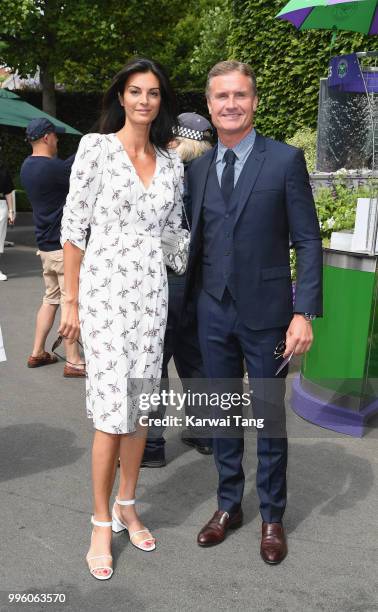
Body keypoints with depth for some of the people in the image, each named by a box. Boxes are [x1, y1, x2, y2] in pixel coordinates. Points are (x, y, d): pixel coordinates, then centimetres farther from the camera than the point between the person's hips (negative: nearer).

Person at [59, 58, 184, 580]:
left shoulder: (171, 162, 10)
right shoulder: (96, 147, -4)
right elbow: (73, 227, -5)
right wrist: (71, 301, -7)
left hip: (153, 291, 5)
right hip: (105, 288, -5)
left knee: (142, 404, 10)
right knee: (113, 411, -4)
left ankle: (127, 506, 28)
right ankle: (101, 523, 13)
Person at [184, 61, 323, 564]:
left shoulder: (285, 160, -6)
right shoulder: (197, 167, 7)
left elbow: (308, 241, -8)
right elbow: (197, 240, 11)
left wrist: (304, 312, -15)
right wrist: (191, 298, 5)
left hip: (266, 312, -4)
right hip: (213, 312, 4)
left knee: (270, 417, 8)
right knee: (222, 413, 14)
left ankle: (272, 517, 27)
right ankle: (229, 506, 33)